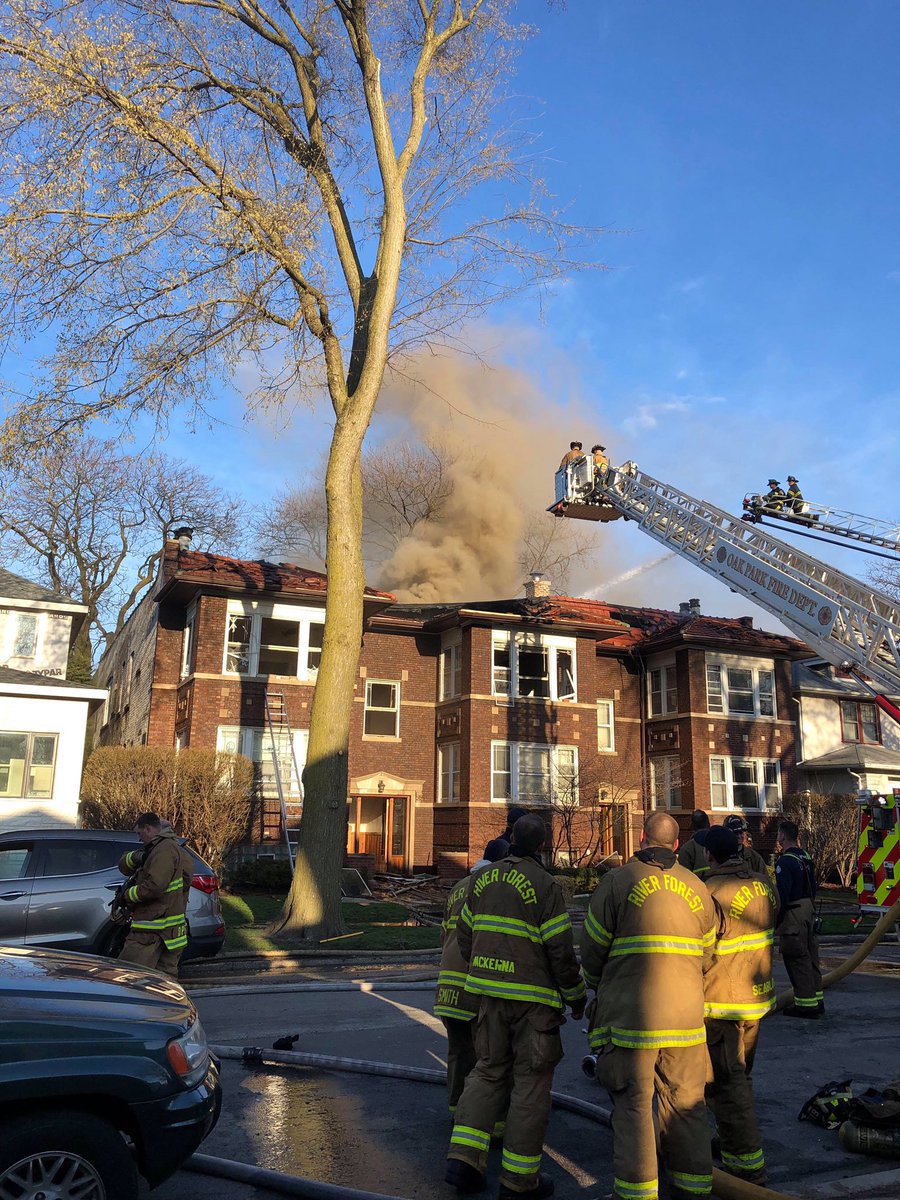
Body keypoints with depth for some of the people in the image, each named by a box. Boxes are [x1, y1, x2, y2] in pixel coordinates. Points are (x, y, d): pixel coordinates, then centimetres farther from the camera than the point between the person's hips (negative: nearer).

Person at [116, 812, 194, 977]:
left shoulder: (165, 849, -13)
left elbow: (154, 886, -24)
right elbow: (124, 866, 17)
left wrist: (128, 895, -8)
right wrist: (135, 857, -5)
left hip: (151, 932, -10)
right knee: (167, 980, 11)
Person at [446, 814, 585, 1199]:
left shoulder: (481, 879, 3)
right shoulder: (545, 886, -15)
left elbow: (465, 936, 10)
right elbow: (561, 951, -13)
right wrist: (576, 996, 2)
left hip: (490, 992, 5)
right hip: (533, 997, -5)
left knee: (489, 1069, 18)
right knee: (532, 1080, 7)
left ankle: (463, 1156, 10)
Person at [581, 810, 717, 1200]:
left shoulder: (617, 881, -6)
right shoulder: (697, 888, 7)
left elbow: (592, 949, -1)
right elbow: (706, 956, 15)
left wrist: (600, 987, 18)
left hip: (630, 1015, -4)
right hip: (686, 1015, 4)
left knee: (633, 1105, 6)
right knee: (686, 1102, 16)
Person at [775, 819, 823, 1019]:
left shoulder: (785, 862, -18)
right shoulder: (806, 858, 10)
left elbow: (782, 896, -21)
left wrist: (774, 921, -15)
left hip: (793, 915, -9)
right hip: (809, 911, 9)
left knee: (796, 959, -2)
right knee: (810, 956, 16)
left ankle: (806, 1004, 1)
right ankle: (817, 1000, 24)